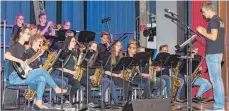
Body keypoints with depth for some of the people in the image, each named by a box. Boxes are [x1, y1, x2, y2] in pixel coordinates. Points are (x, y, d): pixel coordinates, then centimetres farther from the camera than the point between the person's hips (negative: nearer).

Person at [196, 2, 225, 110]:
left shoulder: (213, 21, -13)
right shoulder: (219, 20, 16)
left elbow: (214, 37, -21)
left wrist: (203, 32, -9)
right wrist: (206, 33, 16)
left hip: (213, 53, -10)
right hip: (218, 52, 10)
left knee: (215, 79, -8)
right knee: (218, 79, 12)